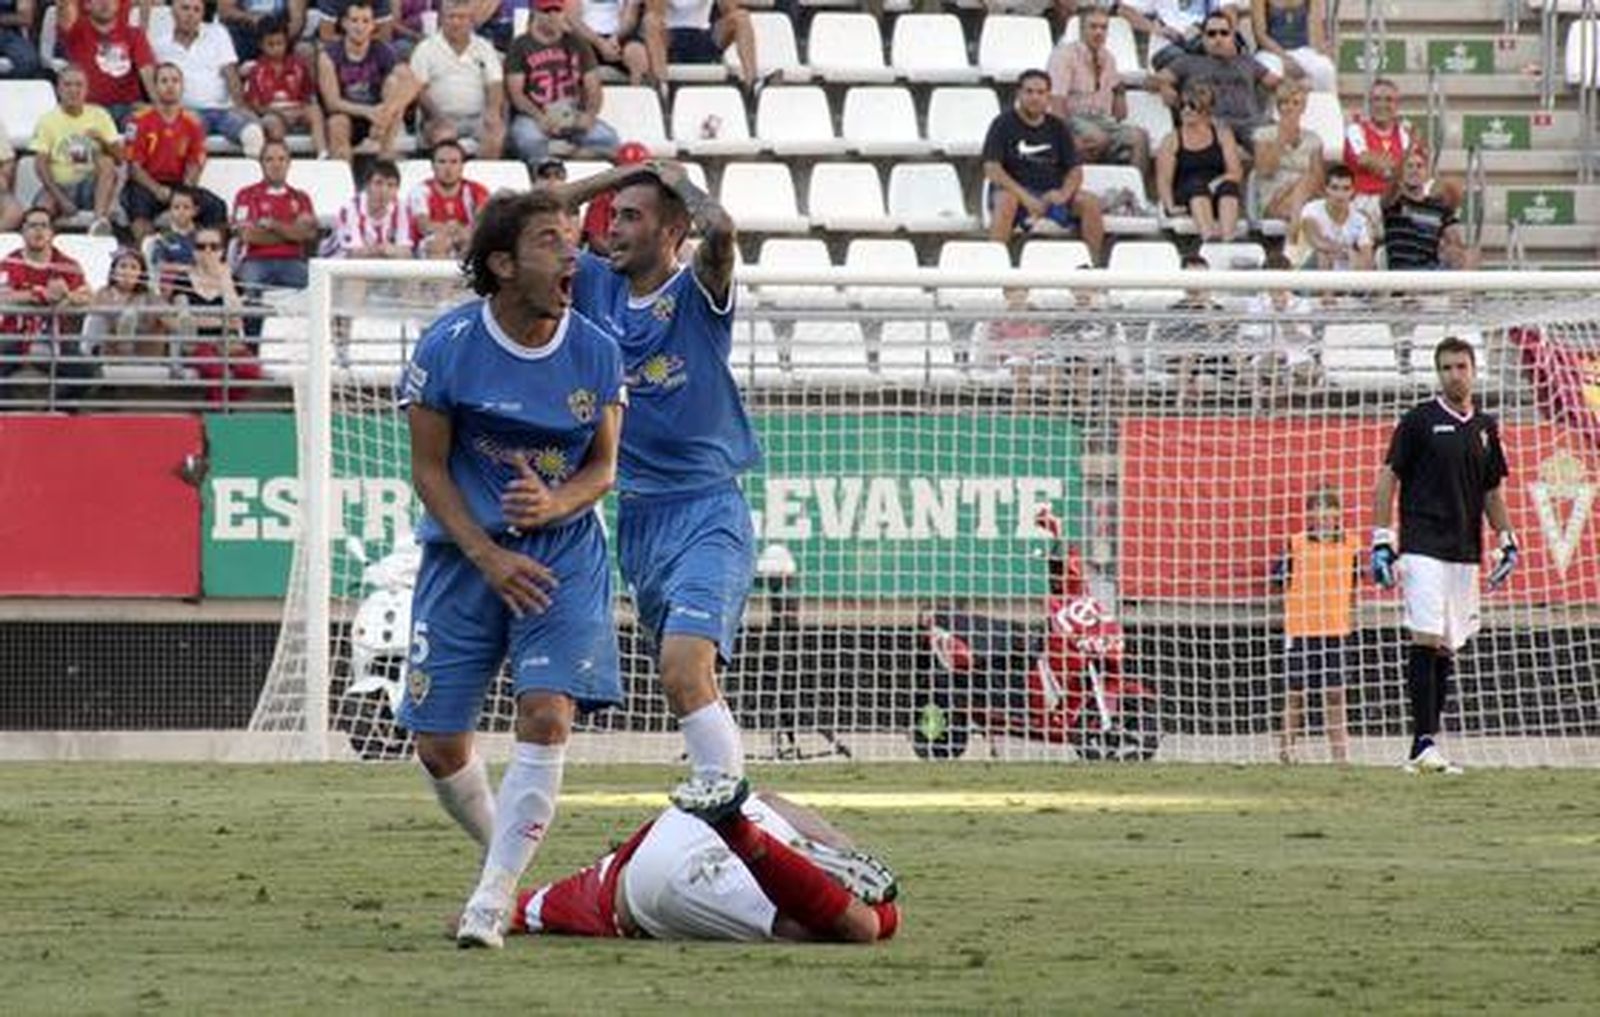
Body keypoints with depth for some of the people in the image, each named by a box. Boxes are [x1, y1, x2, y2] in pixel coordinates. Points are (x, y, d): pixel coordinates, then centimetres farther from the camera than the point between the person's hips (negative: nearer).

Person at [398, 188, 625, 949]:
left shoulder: (596, 352, -6)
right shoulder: (449, 345, -12)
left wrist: (555, 503, -20)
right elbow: (429, 469, -6)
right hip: (464, 552, 0)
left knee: (547, 715, -18)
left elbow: (603, 467, 3)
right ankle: (506, 854, 30)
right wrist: (487, 558, -16)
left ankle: (493, 900, -13)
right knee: (440, 747, 1)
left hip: (565, 551, 0)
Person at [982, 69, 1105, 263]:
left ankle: (1094, 264, -16)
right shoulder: (1004, 124, -1)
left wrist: (1064, 194, -16)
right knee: (1005, 201, -38)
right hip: (1014, 190, -4)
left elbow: (1075, 170, 8)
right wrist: (1025, 197, -24)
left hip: (1051, 194, 4)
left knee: (1090, 203, -20)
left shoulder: (1057, 127, 11)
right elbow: (992, 169, -11)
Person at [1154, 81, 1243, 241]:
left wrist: (1216, 184, -15)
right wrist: (1170, 206, -16)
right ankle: (1208, 237, -62)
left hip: (1219, 197, 1)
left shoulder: (1222, 134, 17)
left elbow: (1236, 173, 5)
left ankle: (1228, 238, -57)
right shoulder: (1171, 141, 15)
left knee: (1229, 186, -33)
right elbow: (1163, 180, 3)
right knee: (1197, 184, -35)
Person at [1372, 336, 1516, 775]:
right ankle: (1424, 742, -16)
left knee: (1446, 651, 5)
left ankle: (1425, 750, 8)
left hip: (1466, 553, 5)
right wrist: (1382, 542, -8)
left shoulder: (1485, 427, 15)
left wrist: (1506, 543, 12)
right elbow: (1388, 478, -2)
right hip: (1423, 547, -5)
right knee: (1426, 641, -14)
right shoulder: (1419, 421, -1)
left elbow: (1492, 491, 22)